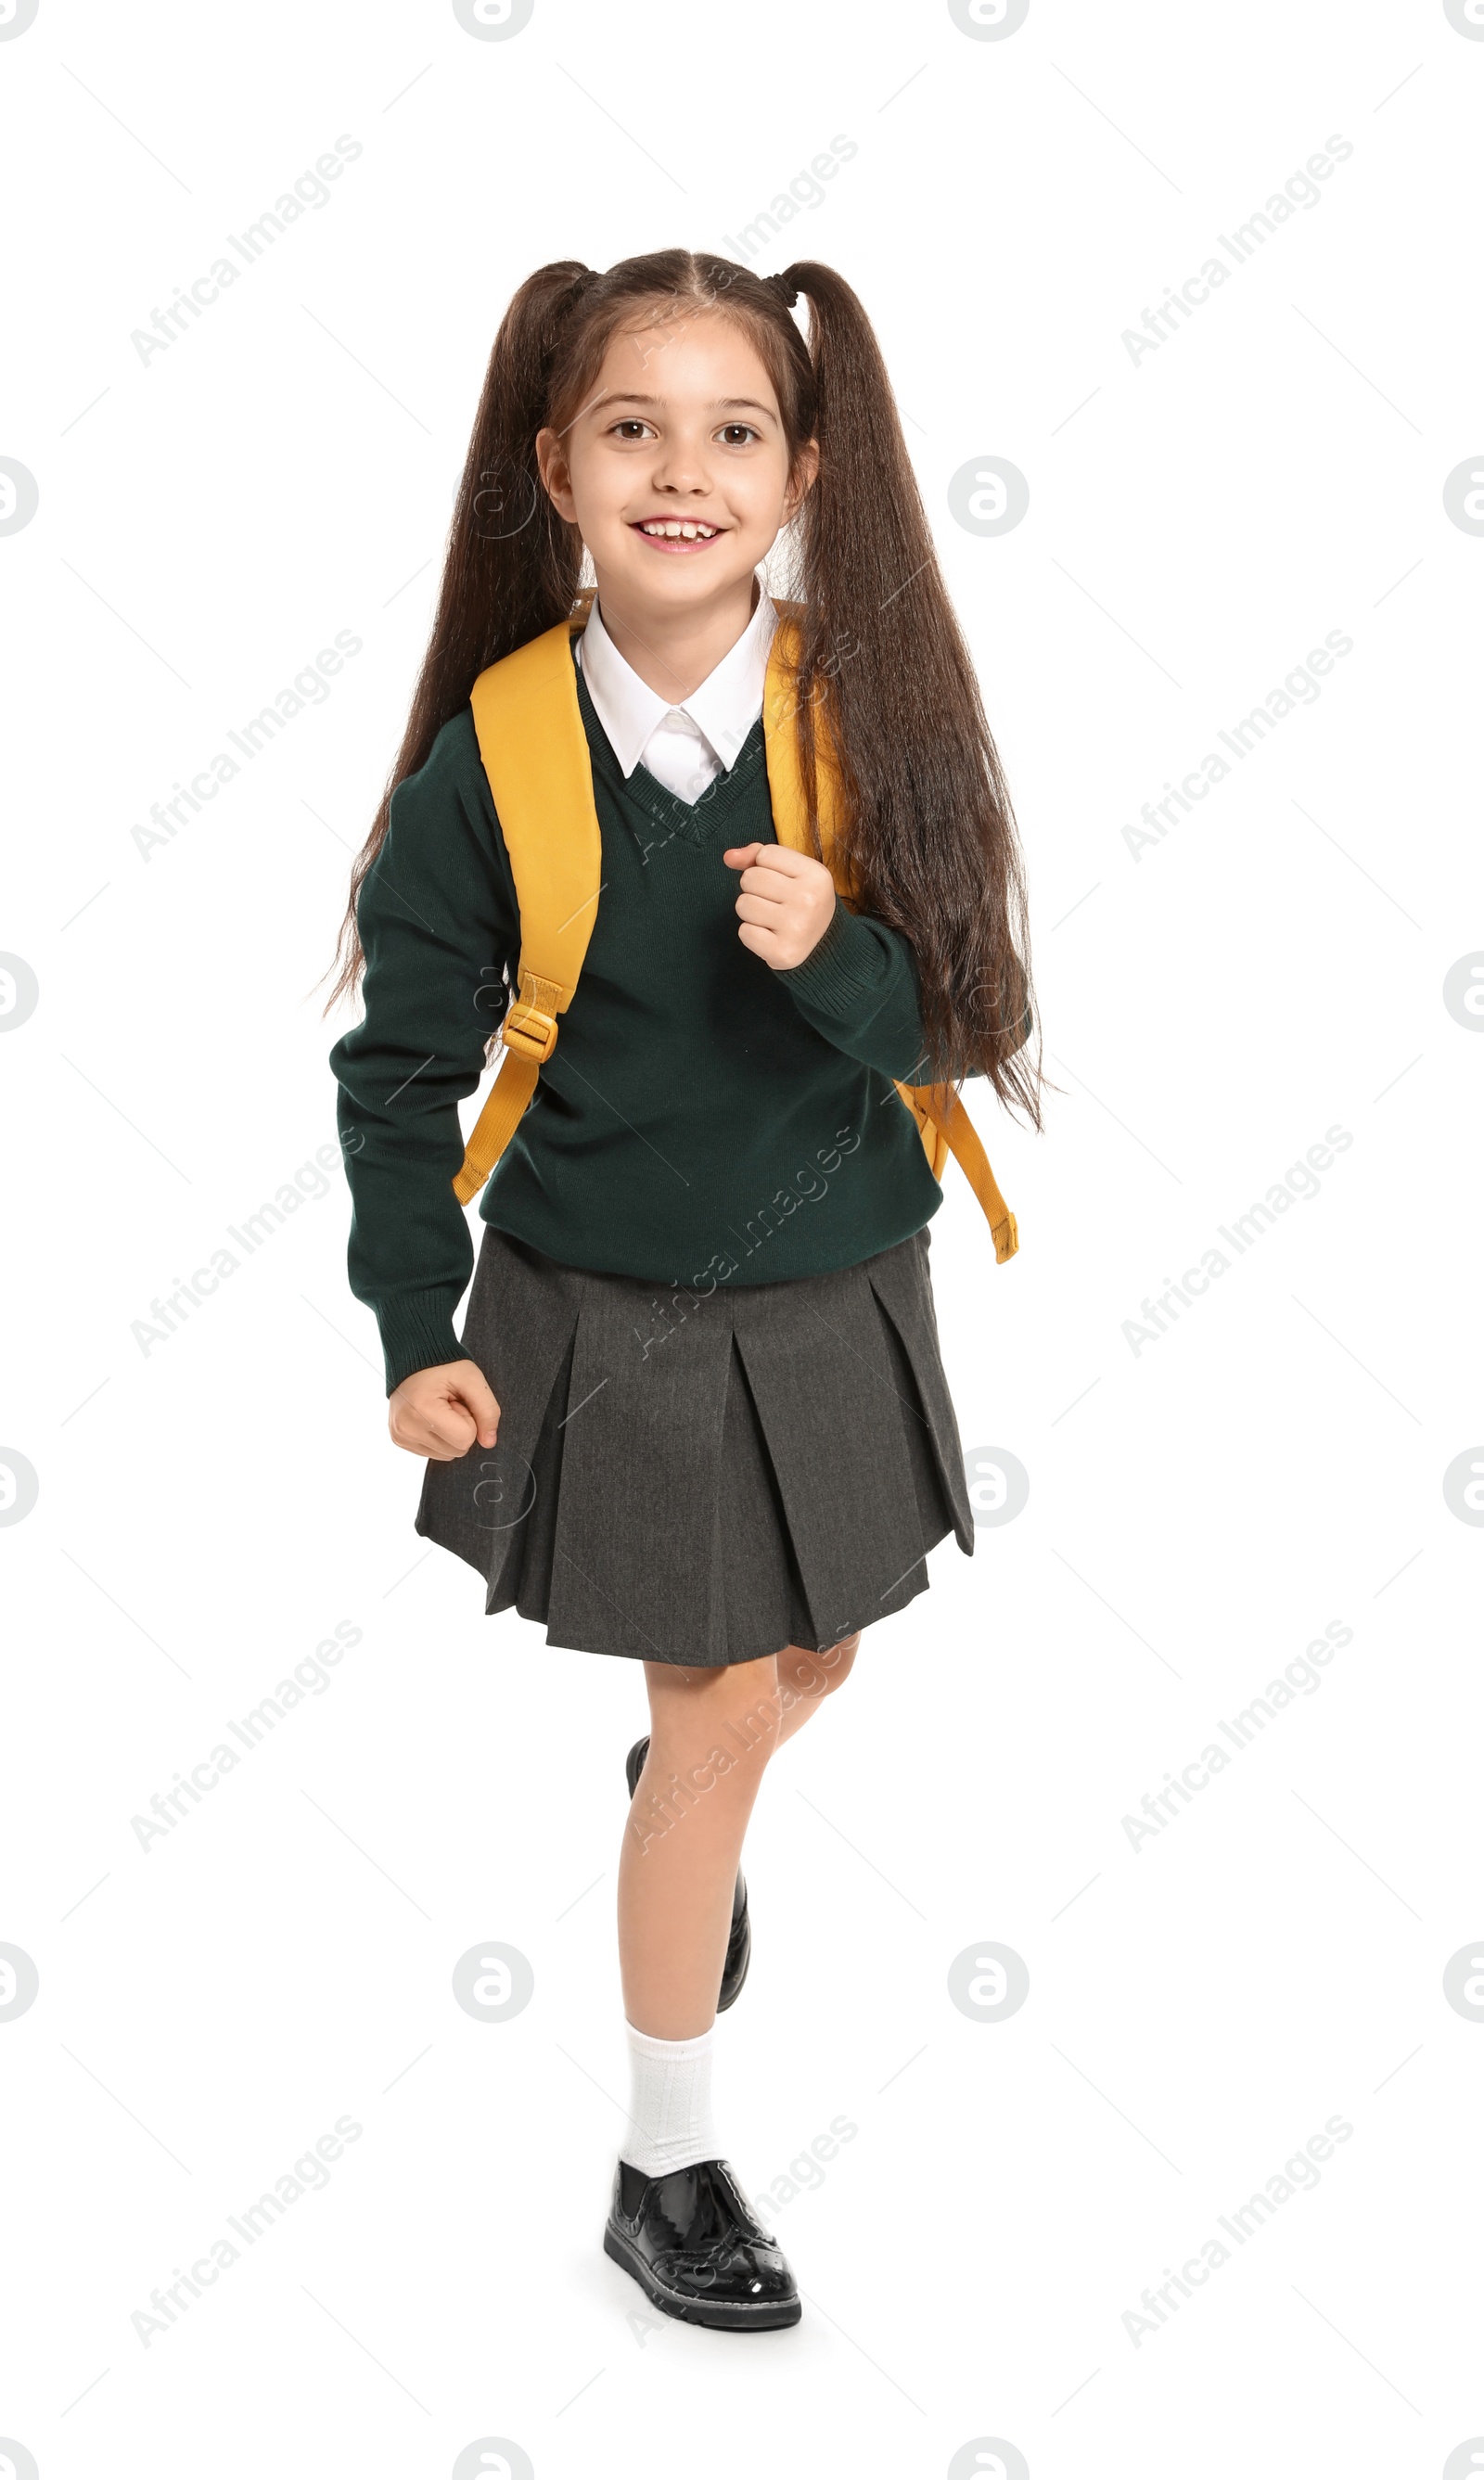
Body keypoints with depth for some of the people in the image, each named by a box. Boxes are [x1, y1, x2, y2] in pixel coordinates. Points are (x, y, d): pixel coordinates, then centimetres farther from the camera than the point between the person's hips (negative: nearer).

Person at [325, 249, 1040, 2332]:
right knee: (721, 1715, 4)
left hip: (833, 1301, 3)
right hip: (607, 1319, -2)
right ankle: (669, 2168, 25)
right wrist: (416, 1332, -10)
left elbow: (968, 1024, -9)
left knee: (813, 1662, 22)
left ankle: (686, 1794, 60)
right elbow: (401, 1062, -6)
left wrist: (837, 958, -29)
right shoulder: (494, 752, -13)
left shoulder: (867, 713, -11)